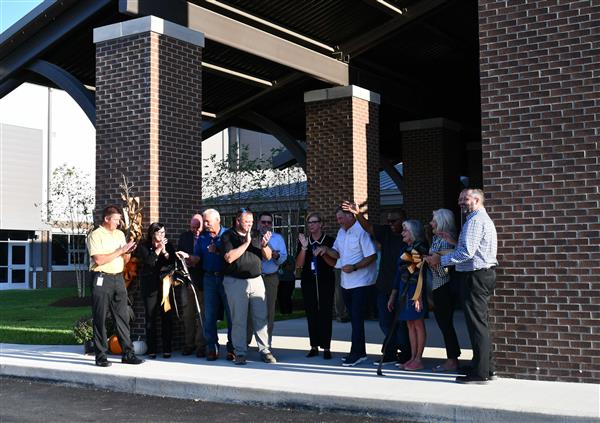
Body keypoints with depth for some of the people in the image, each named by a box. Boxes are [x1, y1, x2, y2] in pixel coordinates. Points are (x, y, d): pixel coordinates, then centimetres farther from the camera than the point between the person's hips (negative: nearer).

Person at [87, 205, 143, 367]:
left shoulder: (120, 234, 15)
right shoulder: (96, 235, -6)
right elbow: (99, 259, -17)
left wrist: (128, 252, -3)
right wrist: (120, 251, -13)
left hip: (118, 278, 6)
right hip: (102, 279, -6)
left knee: (123, 317, 7)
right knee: (100, 319, -1)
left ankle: (127, 353, 11)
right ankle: (101, 356, 5)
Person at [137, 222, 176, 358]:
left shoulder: (168, 245, 11)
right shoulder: (143, 246, 3)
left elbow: (172, 262, 1)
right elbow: (148, 261, -13)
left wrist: (164, 251, -10)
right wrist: (158, 249, -10)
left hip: (165, 284, 2)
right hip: (150, 286, -2)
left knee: (167, 317, 0)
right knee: (150, 318, -1)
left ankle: (167, 349, 5)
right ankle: (151, 350, 4)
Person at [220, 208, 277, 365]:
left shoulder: (256, 235, 12)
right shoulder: (228, 236, -1)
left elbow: (268, 256, 11)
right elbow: (229, 257, -16)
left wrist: (264, 245, -10)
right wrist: (246, 243, -16)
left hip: (256, 280, 4)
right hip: (235, 282, -4)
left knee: (261, 317, 2)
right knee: (238, 319, 1)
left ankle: (265, 350, 9)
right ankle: (240, 352, 9)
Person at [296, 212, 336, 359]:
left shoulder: (329, 241, 0)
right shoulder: (303, 241, 8)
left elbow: (334, 263, -1)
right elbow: (299, 264, 1)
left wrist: (323, 253, -17)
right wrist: (304, 248, -12)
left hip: (325, 281, -2)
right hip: (308, 281, 3)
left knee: (325, 314, -5)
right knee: (311, 314, 2)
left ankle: (326, 348, -3)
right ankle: (314, 346, 7)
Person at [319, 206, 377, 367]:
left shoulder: (361, 232, -15)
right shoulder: (341, 232, 11)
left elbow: (372, 256, -18)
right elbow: (337, 253, 15)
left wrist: (354, 267, -23)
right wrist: (326, 249, -4)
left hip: (360, 282, -8)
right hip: (346, 282, 8)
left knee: (357, 318, -5)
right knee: (353, 317, 13)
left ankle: (356, 353, 1)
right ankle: (360, 352, 21)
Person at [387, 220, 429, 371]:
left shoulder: (419, 248, -10)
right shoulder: (406, 249, 15)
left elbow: (421, 272, -17)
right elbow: (399, 274, 17)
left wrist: (418, 295, -23)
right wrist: (393, 296, 17)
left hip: (415, 289, -8)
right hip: (404, 290, 8)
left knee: (418, 324, -2)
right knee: (410, 324, 9)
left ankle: (418, 360, 2)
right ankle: (413, 358, 14)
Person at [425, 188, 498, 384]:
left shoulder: (475, 220, -14)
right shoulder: (484, 219, 21)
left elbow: (467, 252, -22)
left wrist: (441, 260, -15)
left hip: (475, 276, -11)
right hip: (484, 274, 11)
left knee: (477, 324, -7)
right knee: (480, 323, 15)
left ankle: (480, 373, -3)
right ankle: (488, 368, 21)